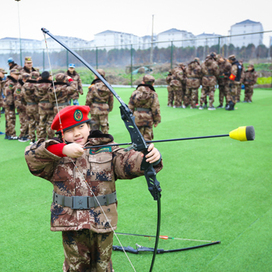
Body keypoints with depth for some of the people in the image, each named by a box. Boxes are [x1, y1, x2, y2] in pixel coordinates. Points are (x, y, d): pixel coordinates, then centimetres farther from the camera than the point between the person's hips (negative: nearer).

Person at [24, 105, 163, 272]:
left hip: (103, 224, 0)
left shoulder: (107, 150, -3)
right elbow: (32, 155, -16)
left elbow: (129, 160, -19)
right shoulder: (56, 157, -1)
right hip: (71, 225, 0)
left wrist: (150, 158, -41)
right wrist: (63, 149, -29)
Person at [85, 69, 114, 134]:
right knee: (104, 127, 11)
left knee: (94, 127, 6)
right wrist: (110, 108, 23)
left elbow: (88, 100, -6)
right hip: (105, 110, 3)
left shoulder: (92, 87, -10)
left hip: (95, 110, -3)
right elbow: (111, 100, 10)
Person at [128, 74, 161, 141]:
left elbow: (130, 107, 5)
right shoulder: (153, 94, -5)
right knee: (147, 137, 4)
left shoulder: (135, 93, 3)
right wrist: (157, 120, 3)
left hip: (137, 118, 2)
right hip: (148, 119, -2)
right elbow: (155, 108, -5)